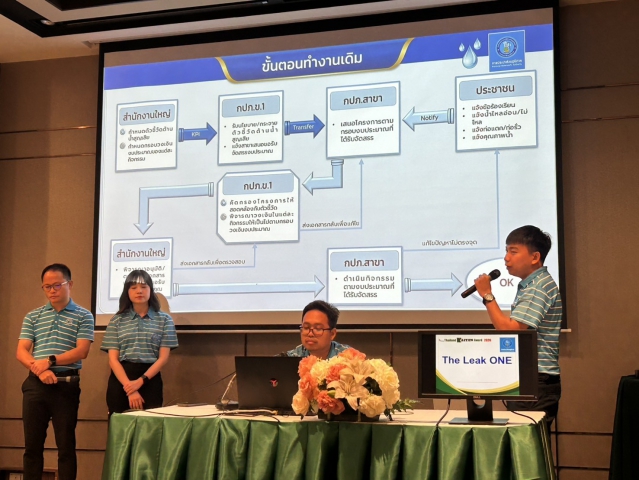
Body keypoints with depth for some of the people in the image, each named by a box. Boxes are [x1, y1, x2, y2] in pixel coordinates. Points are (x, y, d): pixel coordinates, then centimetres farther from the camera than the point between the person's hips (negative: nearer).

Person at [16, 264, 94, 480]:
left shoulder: (83, 316, 3)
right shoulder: (32, 316, 12)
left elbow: (81, 351, -7)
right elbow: (21, 352, 3)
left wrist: (50, 361, -17)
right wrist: (40, 370, -15)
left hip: (66, 384, -3)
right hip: (35, 384, 3)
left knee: (66, 445, 2)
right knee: (32, 444, 7)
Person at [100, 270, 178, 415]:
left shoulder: (164, 319, 7)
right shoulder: (117, 320, 8)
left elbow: (163, 357, 0)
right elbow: (113, 359, 0)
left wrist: (141, 381, -14)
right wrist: (130, 389, -12)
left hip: (150, 380, -1)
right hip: (120, 380, 1)